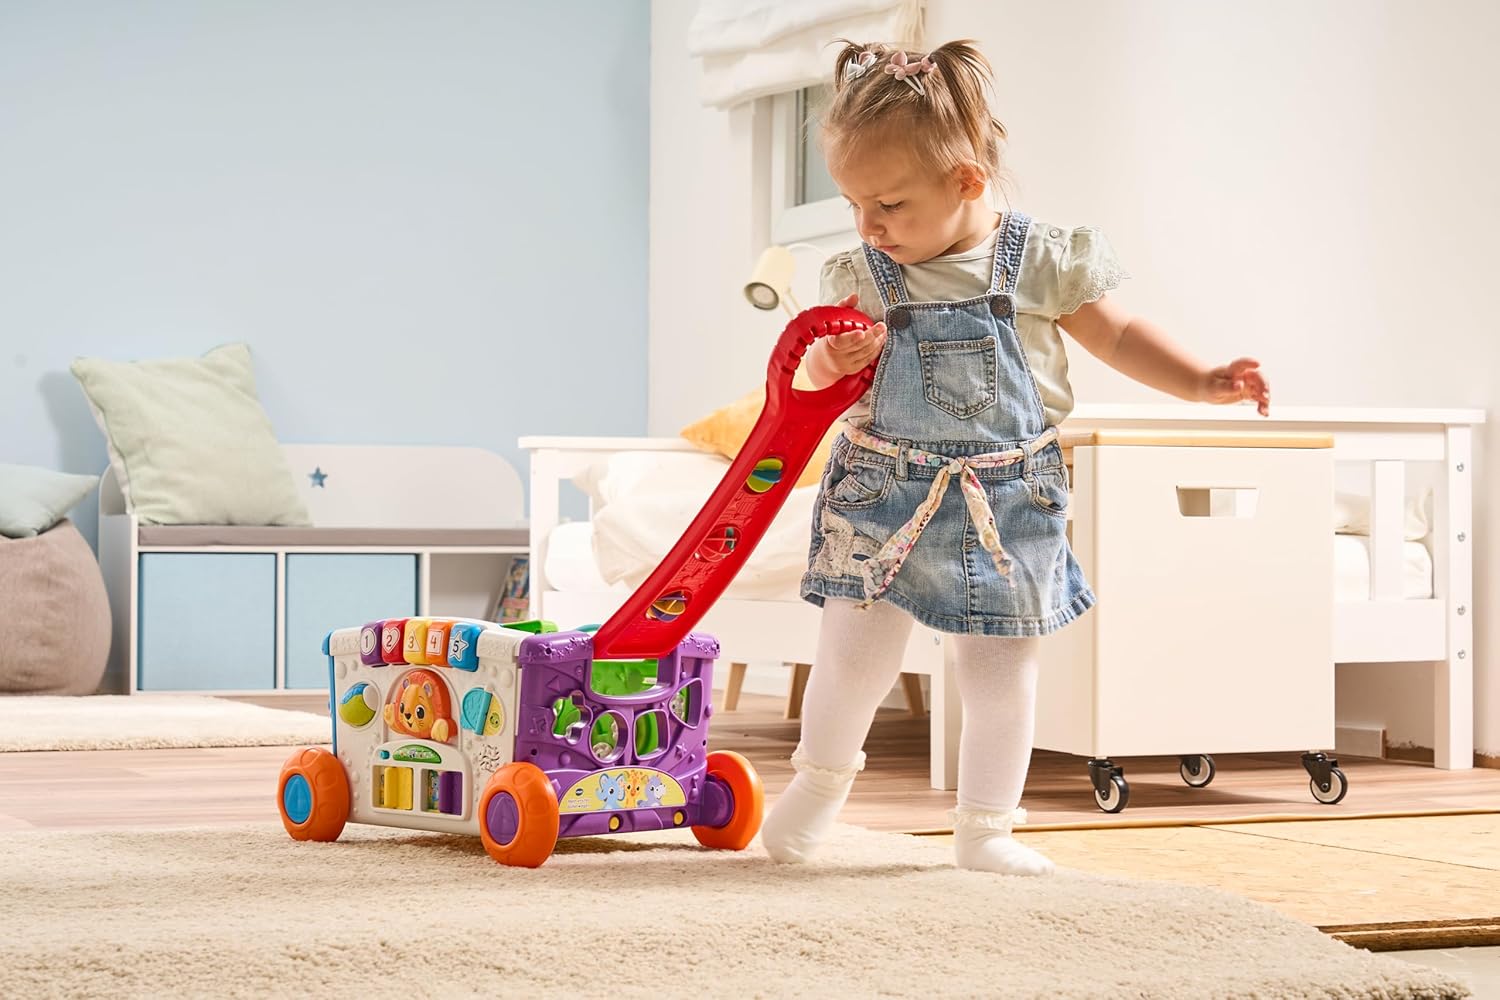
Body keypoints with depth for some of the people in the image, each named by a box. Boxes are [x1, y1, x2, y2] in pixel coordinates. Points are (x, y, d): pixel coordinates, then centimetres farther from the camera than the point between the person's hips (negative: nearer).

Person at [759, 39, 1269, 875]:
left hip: (1006, 507, 0)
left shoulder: (1042, 263, -7)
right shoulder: (864, 278, -3)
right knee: (852, 657, 2)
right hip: (883, 498, 0)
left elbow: (1119, 336, 3)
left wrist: (1202, 382, -8)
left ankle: (985, 829, 22)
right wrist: (831, 362, -19)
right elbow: (820, 376, 5)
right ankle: (822, 780, 29)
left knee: (1002, 673, 8)